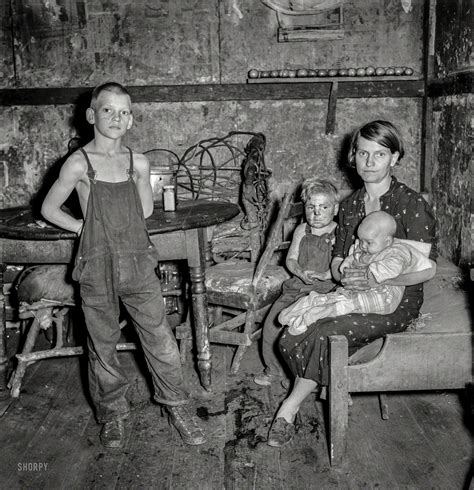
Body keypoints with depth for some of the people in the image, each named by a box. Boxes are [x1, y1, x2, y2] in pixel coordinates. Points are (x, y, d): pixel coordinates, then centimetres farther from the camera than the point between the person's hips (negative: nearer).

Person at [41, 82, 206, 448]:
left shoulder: (139, 163, 2)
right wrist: (83, 226, 1)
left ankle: (177, 407, 24)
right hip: (97, 268, -2)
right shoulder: (78, 164, -7)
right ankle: (112, 412, 32)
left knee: (161, 339, 6)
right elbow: (49, 209, 3)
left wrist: (119, 221, 7)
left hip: (138, 264, 2)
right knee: (103, 345, 11)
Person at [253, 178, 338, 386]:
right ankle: (275, 369, 14)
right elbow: (291, 259, 12)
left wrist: (325, 274, -20)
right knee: (273, 321, -6)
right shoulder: (301, 230, 11)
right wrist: (301, 273, -7)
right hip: (297, 285, 5)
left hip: (326, 288, -4)